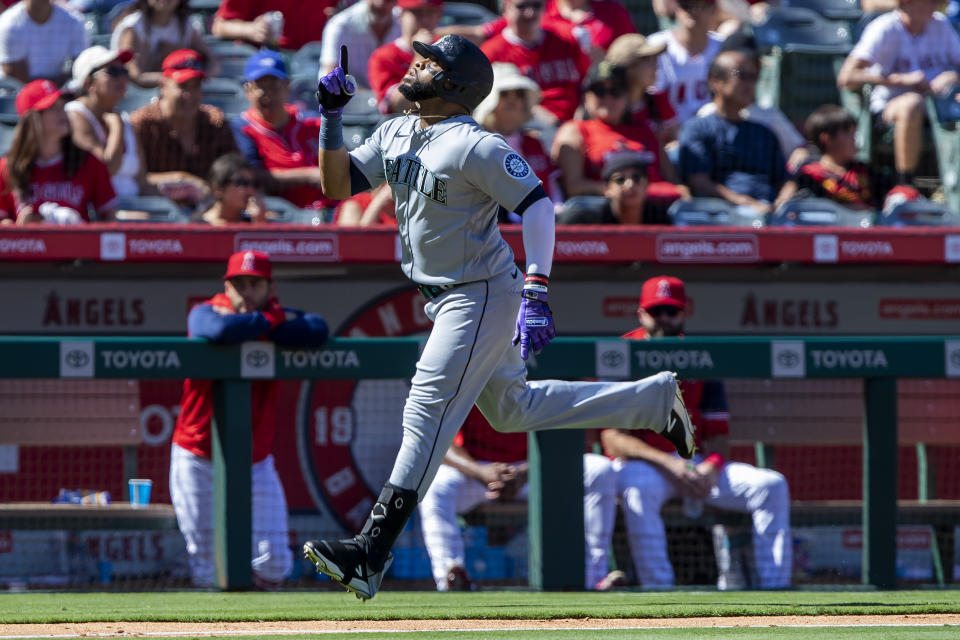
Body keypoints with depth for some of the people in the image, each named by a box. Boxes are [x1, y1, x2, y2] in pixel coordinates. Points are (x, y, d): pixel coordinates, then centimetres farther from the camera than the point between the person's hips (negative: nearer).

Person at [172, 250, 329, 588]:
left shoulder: (278, 318, 0)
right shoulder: (205, 313, -8)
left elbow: (317, 331, -23)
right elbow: (220, 330, -34)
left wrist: (244, 324, -21)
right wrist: (270, 320, -19)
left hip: (256, 462, 2)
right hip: (198, 458, -2)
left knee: (273, 566, -2)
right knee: (204, 570, -2)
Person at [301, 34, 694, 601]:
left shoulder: (474, 146, -19)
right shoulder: (395, 135, 7)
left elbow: (537, 203, -23)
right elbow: (338, 184, 9)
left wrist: (536, 291, -31)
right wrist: (332, 120, -7)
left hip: (482, 295, -10)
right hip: (445, 296, 10)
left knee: (428, 411, -14)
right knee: (511, 409, 19)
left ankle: (372, 552, -19)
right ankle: (656, 400, 28)